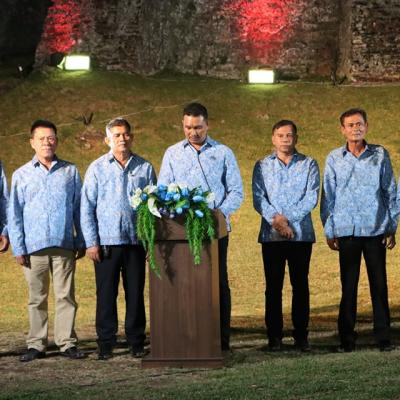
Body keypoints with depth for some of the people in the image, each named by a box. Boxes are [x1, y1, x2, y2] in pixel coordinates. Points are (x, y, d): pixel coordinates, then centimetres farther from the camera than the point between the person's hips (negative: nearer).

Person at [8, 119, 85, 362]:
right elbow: (15, 214, 7)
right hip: (34, 246, 0)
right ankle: (36, 344, 12)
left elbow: (79, 208, 9)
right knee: (37, 298, 6)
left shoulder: (70, 172, 7)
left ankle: (67, 342, 7)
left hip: (64, 245, 0)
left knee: (66, 296, 1)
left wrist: (81, 242, 6)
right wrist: (18, 247, 0)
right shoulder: (21, 175, 6)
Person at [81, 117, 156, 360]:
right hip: (106, 241, -1)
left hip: (136, 241, 1)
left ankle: (137, 342, 15)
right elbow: (87, 207, 3)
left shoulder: (145, 168, 6)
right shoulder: (97, 168, 3)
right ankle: (106, 344, 10)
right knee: (106, 294, 2)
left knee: (136, 293, 6)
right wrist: (91, 242, -3)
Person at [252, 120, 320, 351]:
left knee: (300, 285, 2)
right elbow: (258, 198, 0)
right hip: (271, 235, 0)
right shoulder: (262, 166, 10)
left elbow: (312, 197, -4)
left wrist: (288, 219, -13)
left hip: (302, 234, 0)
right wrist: (275, 218, -16)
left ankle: (301, 335, 8)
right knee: (273, 286, 1)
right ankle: (274, 336, 6)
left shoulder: (309, 165, 7)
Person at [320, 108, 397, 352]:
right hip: (347, 231, 0)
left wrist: (392, 227, 4)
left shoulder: (380, 155, 3)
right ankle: (347, 338, 11)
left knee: (379, 284, 2)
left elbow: (390, 192, 7)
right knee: (348, 286, 3)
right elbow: (328, 197, 8)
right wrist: (329, 231, 6)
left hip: (376, 230, 0)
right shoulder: (334, 159, 4)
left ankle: (384, 337, 10)